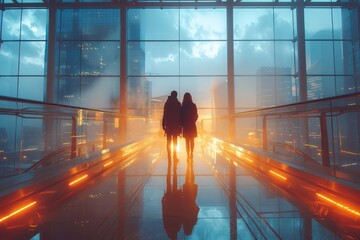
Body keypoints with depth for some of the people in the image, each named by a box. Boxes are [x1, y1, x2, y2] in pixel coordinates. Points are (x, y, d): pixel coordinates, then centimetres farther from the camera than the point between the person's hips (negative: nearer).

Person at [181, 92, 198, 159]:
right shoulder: (193, 105, -5)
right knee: (192, 140, 16)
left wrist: (182, 124, 6)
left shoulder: (183, 106, -9)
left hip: (185, 125, -1)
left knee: (187, 141, 7)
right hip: (192, 125, 1)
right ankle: (191, 154, 22)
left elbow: (181, 116, -7)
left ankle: (188, 155, 7)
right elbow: (196, 116, -2)